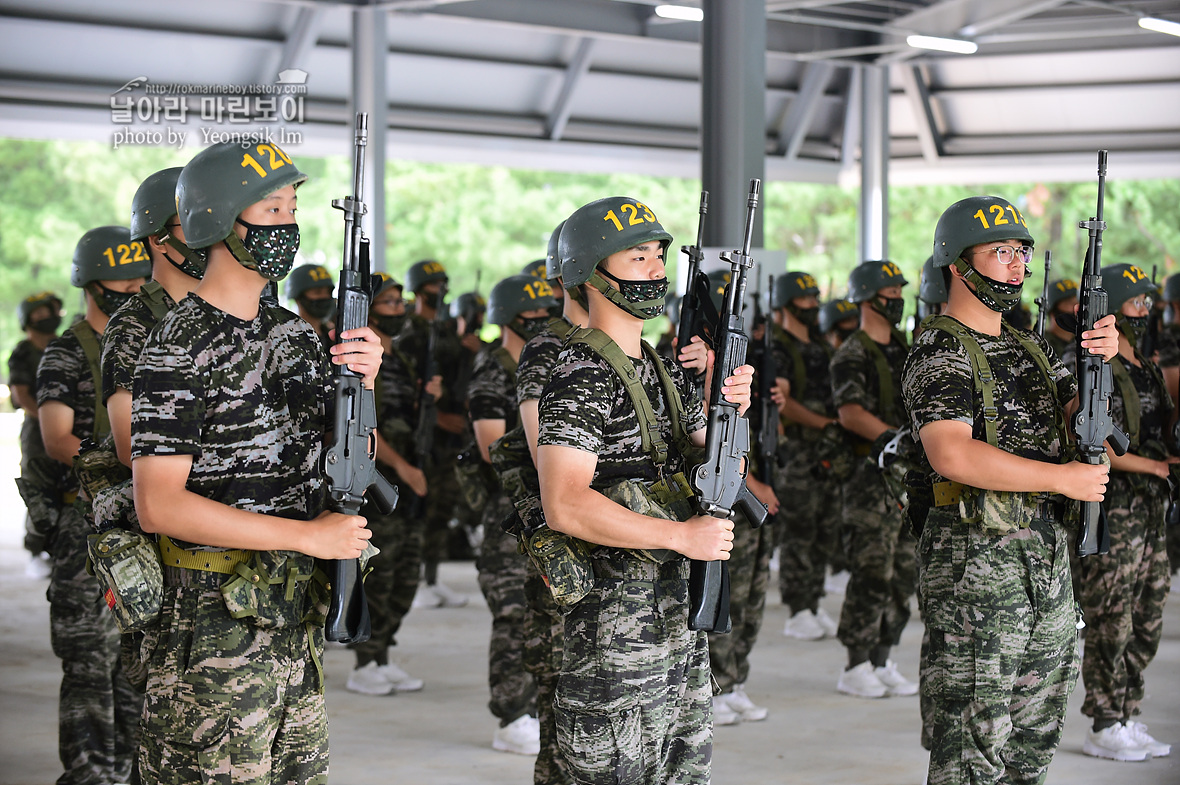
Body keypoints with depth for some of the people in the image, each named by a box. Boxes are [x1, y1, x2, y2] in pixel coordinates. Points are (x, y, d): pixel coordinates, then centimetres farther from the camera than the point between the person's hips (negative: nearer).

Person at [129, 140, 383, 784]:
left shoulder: (293, 333, 10)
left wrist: (363, 385, -5)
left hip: (294, 617, 8)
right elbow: (158, 506, -21)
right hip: (213, 627, -8)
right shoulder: (178, 350, -14)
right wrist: (309, 535, -19)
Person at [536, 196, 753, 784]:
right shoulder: (581, 376, -15)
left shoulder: (663, 370, 13)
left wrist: (731, 413, -6)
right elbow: (564, 506, -25)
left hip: (680, 612, 9)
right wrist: (682, 536, -23)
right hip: (617, 620, -9)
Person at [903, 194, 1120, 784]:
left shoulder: (1028, 348, 16)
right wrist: (1064, 478, -20)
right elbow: (953, 455, -24)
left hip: (1047, 555, 8)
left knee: (1036, 733, 14)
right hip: (975, 561, -8)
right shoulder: (939, 353, -11)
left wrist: (1101, 362, -8)